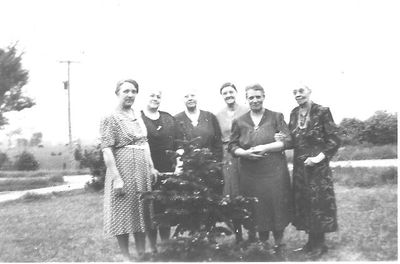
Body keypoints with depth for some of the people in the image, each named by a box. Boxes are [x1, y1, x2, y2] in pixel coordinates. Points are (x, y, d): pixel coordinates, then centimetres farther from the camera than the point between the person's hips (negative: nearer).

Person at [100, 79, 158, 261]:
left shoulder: (138, 118, 14)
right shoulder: (110, 119, -7)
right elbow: (107, 150, -13)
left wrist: (151, 167, 11)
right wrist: (116, 178, -20)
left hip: (142, 172, 7)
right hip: (123, 171, -7)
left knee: (142, 212, 12)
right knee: (124, 213, 1)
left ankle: (142, 253, 23)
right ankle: (125, 256, 14)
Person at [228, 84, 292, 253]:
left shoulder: (276, 117, 3)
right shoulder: (239, 122, 8)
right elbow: (232, 146, 8)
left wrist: (264, 147, -15)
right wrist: (245, 153, -12)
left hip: (274, 172, -1)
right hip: (250, 175, 2)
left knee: (276, 206, 3)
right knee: (256, 210, 7)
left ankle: (278, 245, 20)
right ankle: (262, 244, 25)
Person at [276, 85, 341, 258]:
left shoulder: (322, 112, -9)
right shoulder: (294, 114, 7)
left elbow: (334, 140, -9)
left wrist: (319, 157, -18)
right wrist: (283, 140, -9)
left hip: (318, 166, -6)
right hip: (300, 166, 6)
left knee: (318, 203, 2)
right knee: (303, 203, 11)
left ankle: (319, 244, 17)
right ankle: (311, 242, 25)